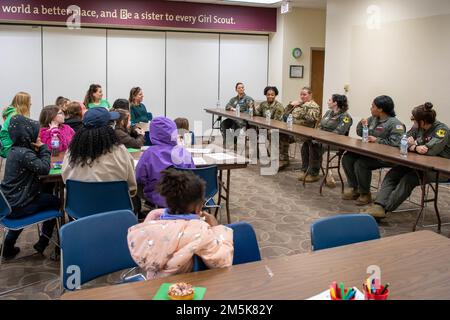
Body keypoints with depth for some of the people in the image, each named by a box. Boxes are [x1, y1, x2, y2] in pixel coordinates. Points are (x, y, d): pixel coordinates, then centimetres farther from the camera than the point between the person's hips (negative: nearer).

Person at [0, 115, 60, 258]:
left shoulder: (15, 150, 7)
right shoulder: (25, 153, -23)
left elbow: (37, 165, 14)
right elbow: (44, 168, -22)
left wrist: (38, 149, -1)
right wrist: (43, 148, -12)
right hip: (18, 207, -8)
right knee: (54, 201, 13)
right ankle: (42, 243, 22)